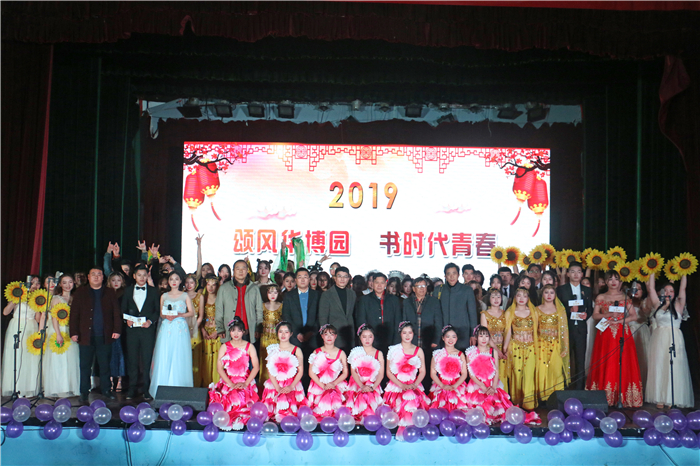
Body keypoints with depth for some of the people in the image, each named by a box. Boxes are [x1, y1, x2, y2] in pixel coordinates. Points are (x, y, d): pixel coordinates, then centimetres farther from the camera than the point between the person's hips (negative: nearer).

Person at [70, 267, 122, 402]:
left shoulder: (110, 293, 10)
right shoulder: (80, 293, 9)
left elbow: (117, 313, 7)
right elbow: (74, 314, 5)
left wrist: (117, 330, -3)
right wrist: (74, 332, -3)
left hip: (105, 336, 0)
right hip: (86, 336, 0)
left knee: (105, 365, 6)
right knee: (85, 365, 4)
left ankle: (106, 390, 17)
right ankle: (84, 392, 14)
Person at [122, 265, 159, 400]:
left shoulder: (153, 292, 8)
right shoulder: (128, 291, 13)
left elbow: (158, 311, 6)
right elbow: (123, 309, 12)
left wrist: (150, 321, -10)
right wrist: (127, 320, -6)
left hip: (148, 329, -1)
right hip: (132, 330, 2)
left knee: (147, 360, -2)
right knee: (132, 360, 4)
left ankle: (147, 389, 6)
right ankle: (132, 389, 14)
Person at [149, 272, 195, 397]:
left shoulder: (185, 296, 10)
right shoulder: (164, 296, 16)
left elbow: (191, 312, 6)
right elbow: (161, 314, 15)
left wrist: (179, 315, -11)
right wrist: (166, 316, -7)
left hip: (181, 330, -2)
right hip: (166, 329, 2)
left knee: (180, 359, -6)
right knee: (164, 358, -5)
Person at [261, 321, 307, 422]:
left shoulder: (297, 350, 7)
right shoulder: (272, 350, 9)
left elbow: (300, 371, 2)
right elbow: (269, 370, 3)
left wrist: (291, 386, -12)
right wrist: (277, 387, -10)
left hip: (292, 385, -1)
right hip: (275, 385, 1)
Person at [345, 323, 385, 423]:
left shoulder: (378, 354, 8)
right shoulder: (356, 352, 8)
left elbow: (381, 374, 2)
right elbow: (353, 371, 1)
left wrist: (372, 387, -12)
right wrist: (362, 386, -12)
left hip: (374, 386, 0)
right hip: (357, 384, 0)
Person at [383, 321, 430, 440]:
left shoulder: (418, 351, 11)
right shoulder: (394, 350, 6)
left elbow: (422, 371, 10)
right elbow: (388, 372, 3)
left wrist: (414, 384, -7)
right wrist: (401, 385, -9)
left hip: (414, 386, 1)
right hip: (396, 386, -1)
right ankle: (401, 428, -7)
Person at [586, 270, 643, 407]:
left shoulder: (625, 297, 10)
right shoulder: (601, 297, 10)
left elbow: (634, 316, 5)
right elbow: (595, 315, 5)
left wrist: (619, 320, -9)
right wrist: (608, 315, -12)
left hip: (622, 334, 0)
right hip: (605, 334, 0)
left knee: (623, 364, -6)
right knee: (605, 365, -4)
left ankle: (624, 397, -2)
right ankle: (605, 398, -3)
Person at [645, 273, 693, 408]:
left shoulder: (677, 306, 8)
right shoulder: (657, 305, 10)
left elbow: (683, 288, 7)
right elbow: (651, 287, 11)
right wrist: (653, 272, 14)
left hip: (675, 340, -1)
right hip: (659, 340, 1)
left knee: (674, 367, -3)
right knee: (659, 367, 0)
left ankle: (672, 399, 1)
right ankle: (660, 399, 3)